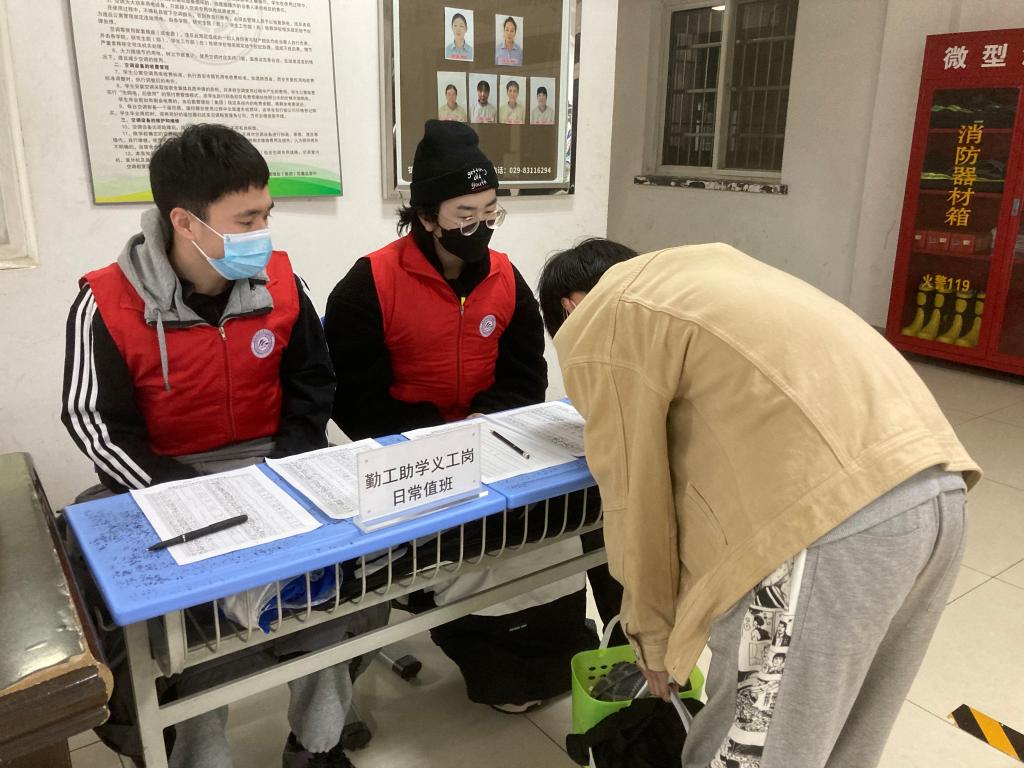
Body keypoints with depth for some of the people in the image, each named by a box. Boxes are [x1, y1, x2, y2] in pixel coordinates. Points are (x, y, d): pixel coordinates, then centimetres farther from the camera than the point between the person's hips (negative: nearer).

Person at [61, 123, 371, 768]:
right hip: (169, 480, -2)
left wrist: (290, 471, -9)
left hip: (270, 464, 3)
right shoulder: (109, 305, -14)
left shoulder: (280, 282, -5)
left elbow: (312, 381, 4)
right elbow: (96, 424, -10)